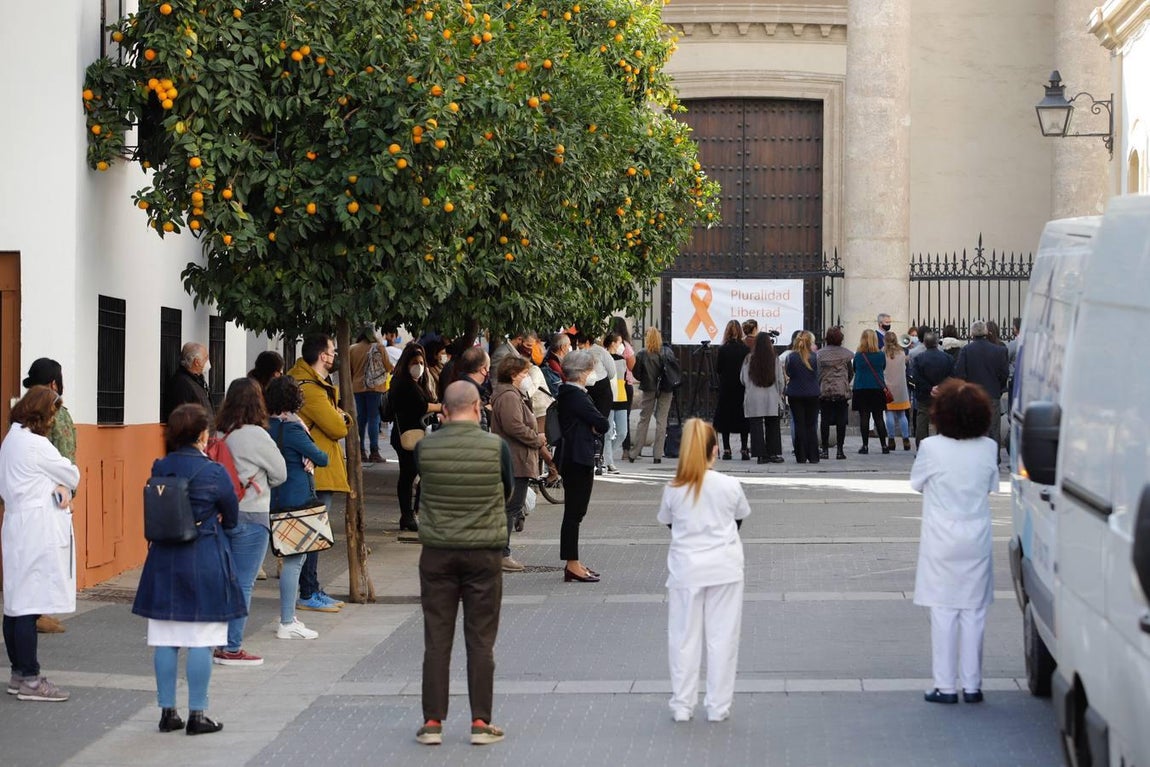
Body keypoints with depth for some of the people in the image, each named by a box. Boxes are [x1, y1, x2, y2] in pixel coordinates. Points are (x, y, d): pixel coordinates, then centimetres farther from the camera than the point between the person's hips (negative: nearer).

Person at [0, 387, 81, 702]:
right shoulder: (33, 444, -14)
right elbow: (72, 475, -7)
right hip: (37, 532, -10)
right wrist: (65, 484, 15)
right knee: (30, 605, -7)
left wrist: (59, 486, -3)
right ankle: (30, 679, -6)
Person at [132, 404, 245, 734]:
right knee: (201, 641, 2)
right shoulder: (213, 472, -11)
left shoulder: (159, 469, 0)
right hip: (205, 563, -4)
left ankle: (167, 711, 14)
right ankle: (197, 714, 4)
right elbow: (231, 518, 0)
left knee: (165, 639, 9)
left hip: (163, 561, 4)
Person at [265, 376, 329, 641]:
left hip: (276, 497, 9)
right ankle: (287, 624, -5)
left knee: (291, 558, 17)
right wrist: (317, 458, 11)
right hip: (297, 497, -9)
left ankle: (288, 616, 23)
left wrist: (306, 459, 2)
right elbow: (320, 458, -11)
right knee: (293, 559, -6)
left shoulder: (268, 426, 8)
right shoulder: (291, 428, -16)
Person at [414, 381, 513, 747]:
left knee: (436, 640, 7)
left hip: (437, 552, 1)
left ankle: (432, 721, 9)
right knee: (481, 640, 7)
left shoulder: (425, 447, -8)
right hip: (484, 552, -1)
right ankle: (481, 722, 9)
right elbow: (507, 492, 5)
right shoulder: (495, 446, -10)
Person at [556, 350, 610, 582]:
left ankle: (573, 563, 19)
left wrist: (593, 428, -4)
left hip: (571, 459, 10)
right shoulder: (576, 396, -17)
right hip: (579, 460, -10)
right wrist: (596, 428, 1)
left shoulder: (567, 394, 13)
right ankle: (573, 565, -3)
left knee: (574, 512, 14)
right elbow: (603, 424, -17)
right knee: (574, 512, -6)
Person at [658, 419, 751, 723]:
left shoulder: (673, 490, -8)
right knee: (722, 637, 8)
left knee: (684, 638, 9)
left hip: (686, 570, 0)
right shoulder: (730, 486, -8)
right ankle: (718, 706, 11)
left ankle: (682, 705, 12)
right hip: (724, 569, 0)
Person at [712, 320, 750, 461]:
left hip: (726, 388, -1)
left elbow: (717, 370, -4)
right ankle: (745, 450, 3)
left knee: (725, 418, 6)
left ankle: (726, 449, 0)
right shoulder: (746, 349, -6)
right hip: (742, 389, 1)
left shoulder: (722, 349, -8)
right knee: (743, 418, 7)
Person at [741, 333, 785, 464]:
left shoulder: (749, 359, -5)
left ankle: (761, 454, -2)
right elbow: (780, 380, -1)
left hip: (753, 399, -1)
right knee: (772, 426, 10)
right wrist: (779, 393, 16)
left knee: (756, 426, 2)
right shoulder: (775, 359, -5)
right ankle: (774, 453, 9)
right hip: (771, 399, 1)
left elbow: (743, 379, 1)